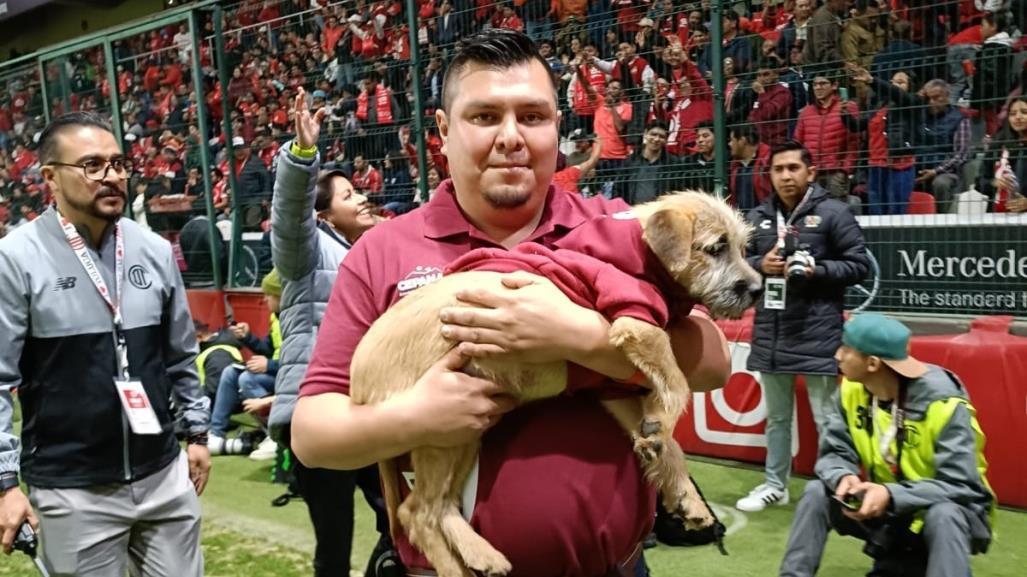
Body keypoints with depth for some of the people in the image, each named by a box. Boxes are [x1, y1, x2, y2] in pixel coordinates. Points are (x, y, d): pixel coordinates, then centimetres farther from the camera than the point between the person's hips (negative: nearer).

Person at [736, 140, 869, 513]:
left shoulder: (833, 213, -6)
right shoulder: (758, 217, 8)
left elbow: (859, 264, -5)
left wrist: (817, 270, -19)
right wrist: (759, 264, -7)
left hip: (817, 335, -5)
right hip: (769, 334, 5)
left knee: (827, 419, 2)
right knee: (776, 417, 17)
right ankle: (775, 486, 31)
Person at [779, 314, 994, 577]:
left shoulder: (943, 402, -26)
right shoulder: (852, 390, -10)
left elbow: (960, 487, -27)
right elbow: (833, 454, -7)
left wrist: (891, 495, -39)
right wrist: (844, 477, -31)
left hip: (949, 510, -5)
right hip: (885, 508, 5)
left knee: (944, 516, -38)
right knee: (817, 492, -16)